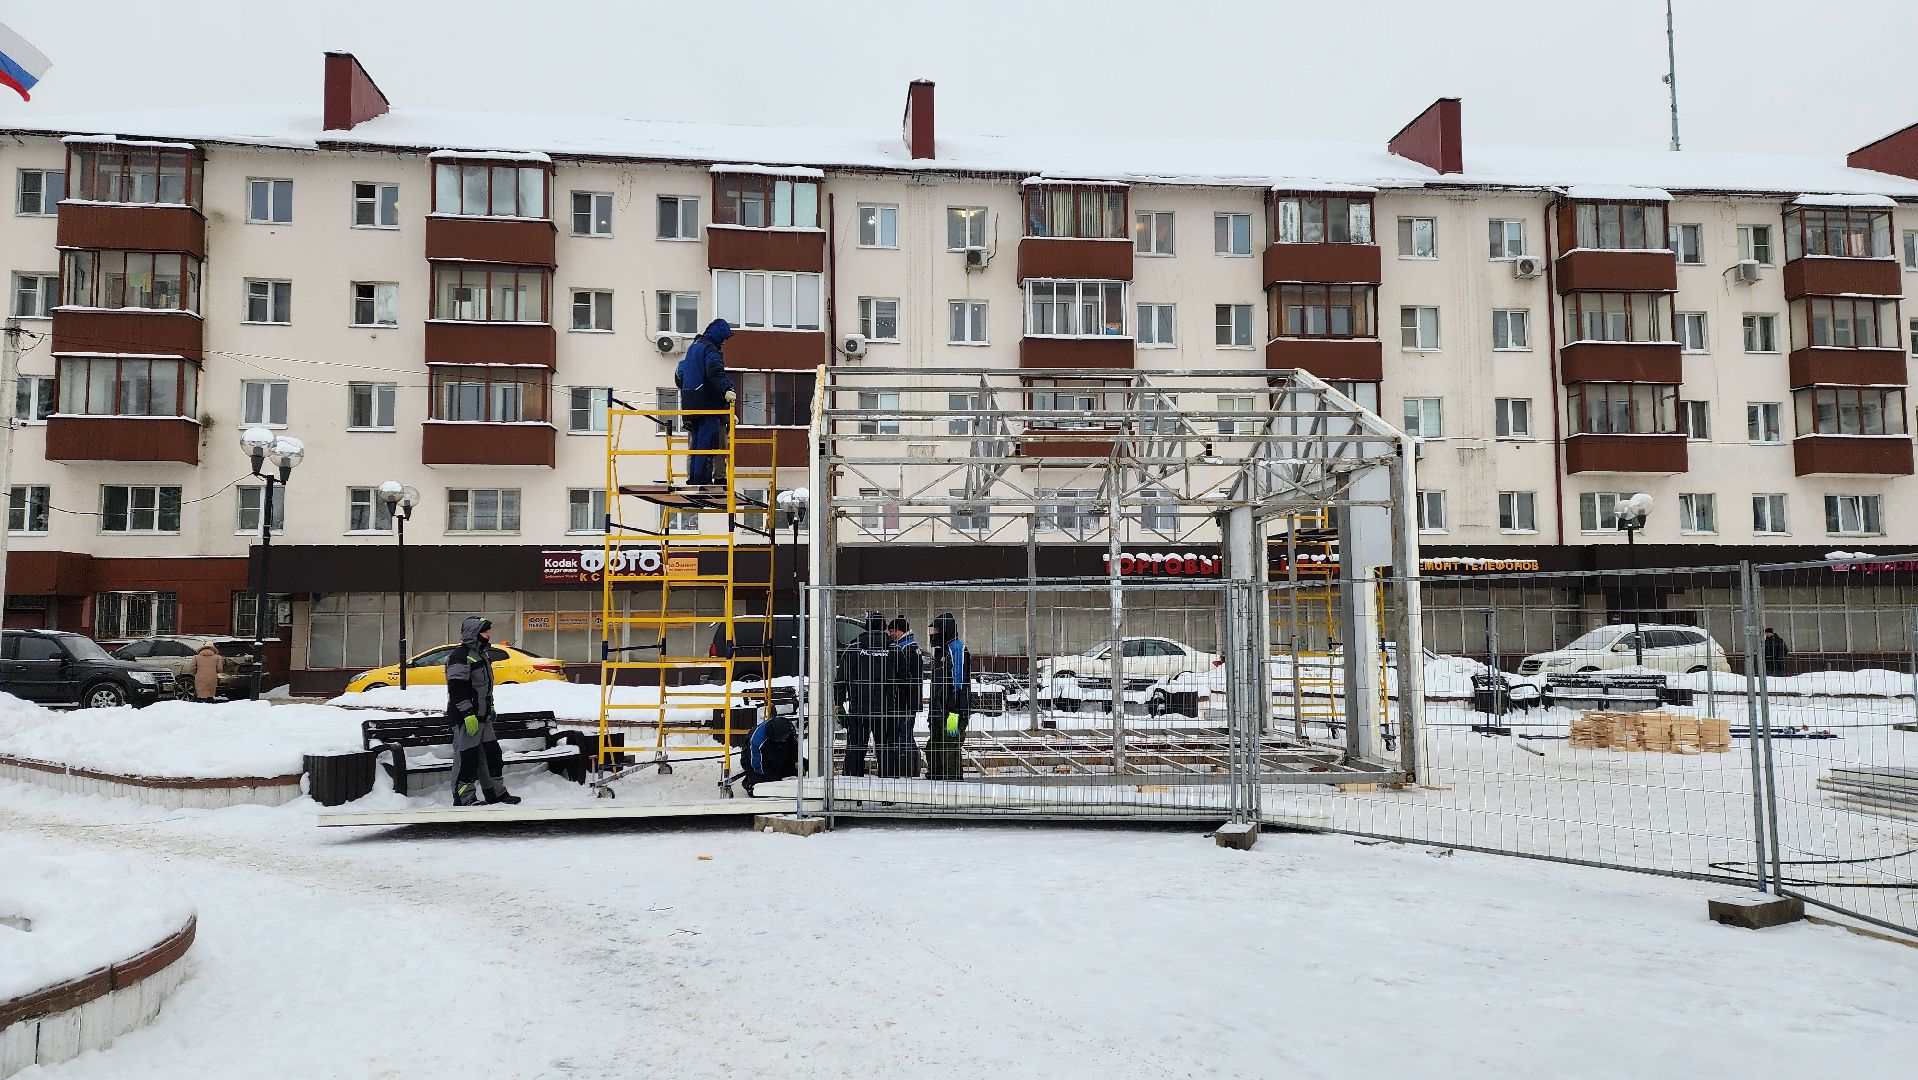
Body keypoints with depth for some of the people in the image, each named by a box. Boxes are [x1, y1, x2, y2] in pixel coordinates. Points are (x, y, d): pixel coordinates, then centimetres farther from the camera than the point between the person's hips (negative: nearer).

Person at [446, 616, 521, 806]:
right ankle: (464, 799, 2)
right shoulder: (461, 656, -16)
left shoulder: (482, 654, 16)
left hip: (482, 716, 10)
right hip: (466, 718, -10)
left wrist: (490, 708, 26)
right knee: (467, 756, -5)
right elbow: (457, 689, -22)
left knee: (491, 754, 14)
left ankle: (496, 793, 24)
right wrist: (468, 714, -25)